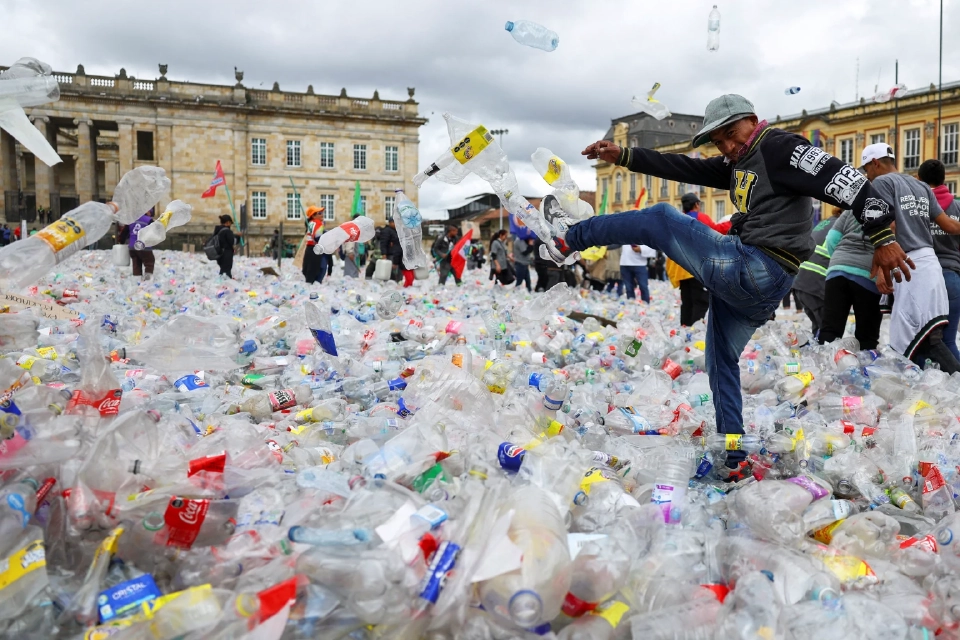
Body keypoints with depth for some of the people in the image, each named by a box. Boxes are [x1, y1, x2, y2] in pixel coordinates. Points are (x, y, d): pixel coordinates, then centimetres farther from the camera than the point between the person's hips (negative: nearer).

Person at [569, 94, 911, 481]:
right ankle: (733, 463, 26)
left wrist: (883, 238, -24)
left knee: (660, 220, -1)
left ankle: (571, 236, 13)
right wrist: (624, 156, 11)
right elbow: (686, 169, 18)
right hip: (750, 286, 11)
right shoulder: (737, 163, 22)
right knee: (721, 364, 20)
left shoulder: (779, 148, -6)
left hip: (755, 269, -11)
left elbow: (844, 180, -15)